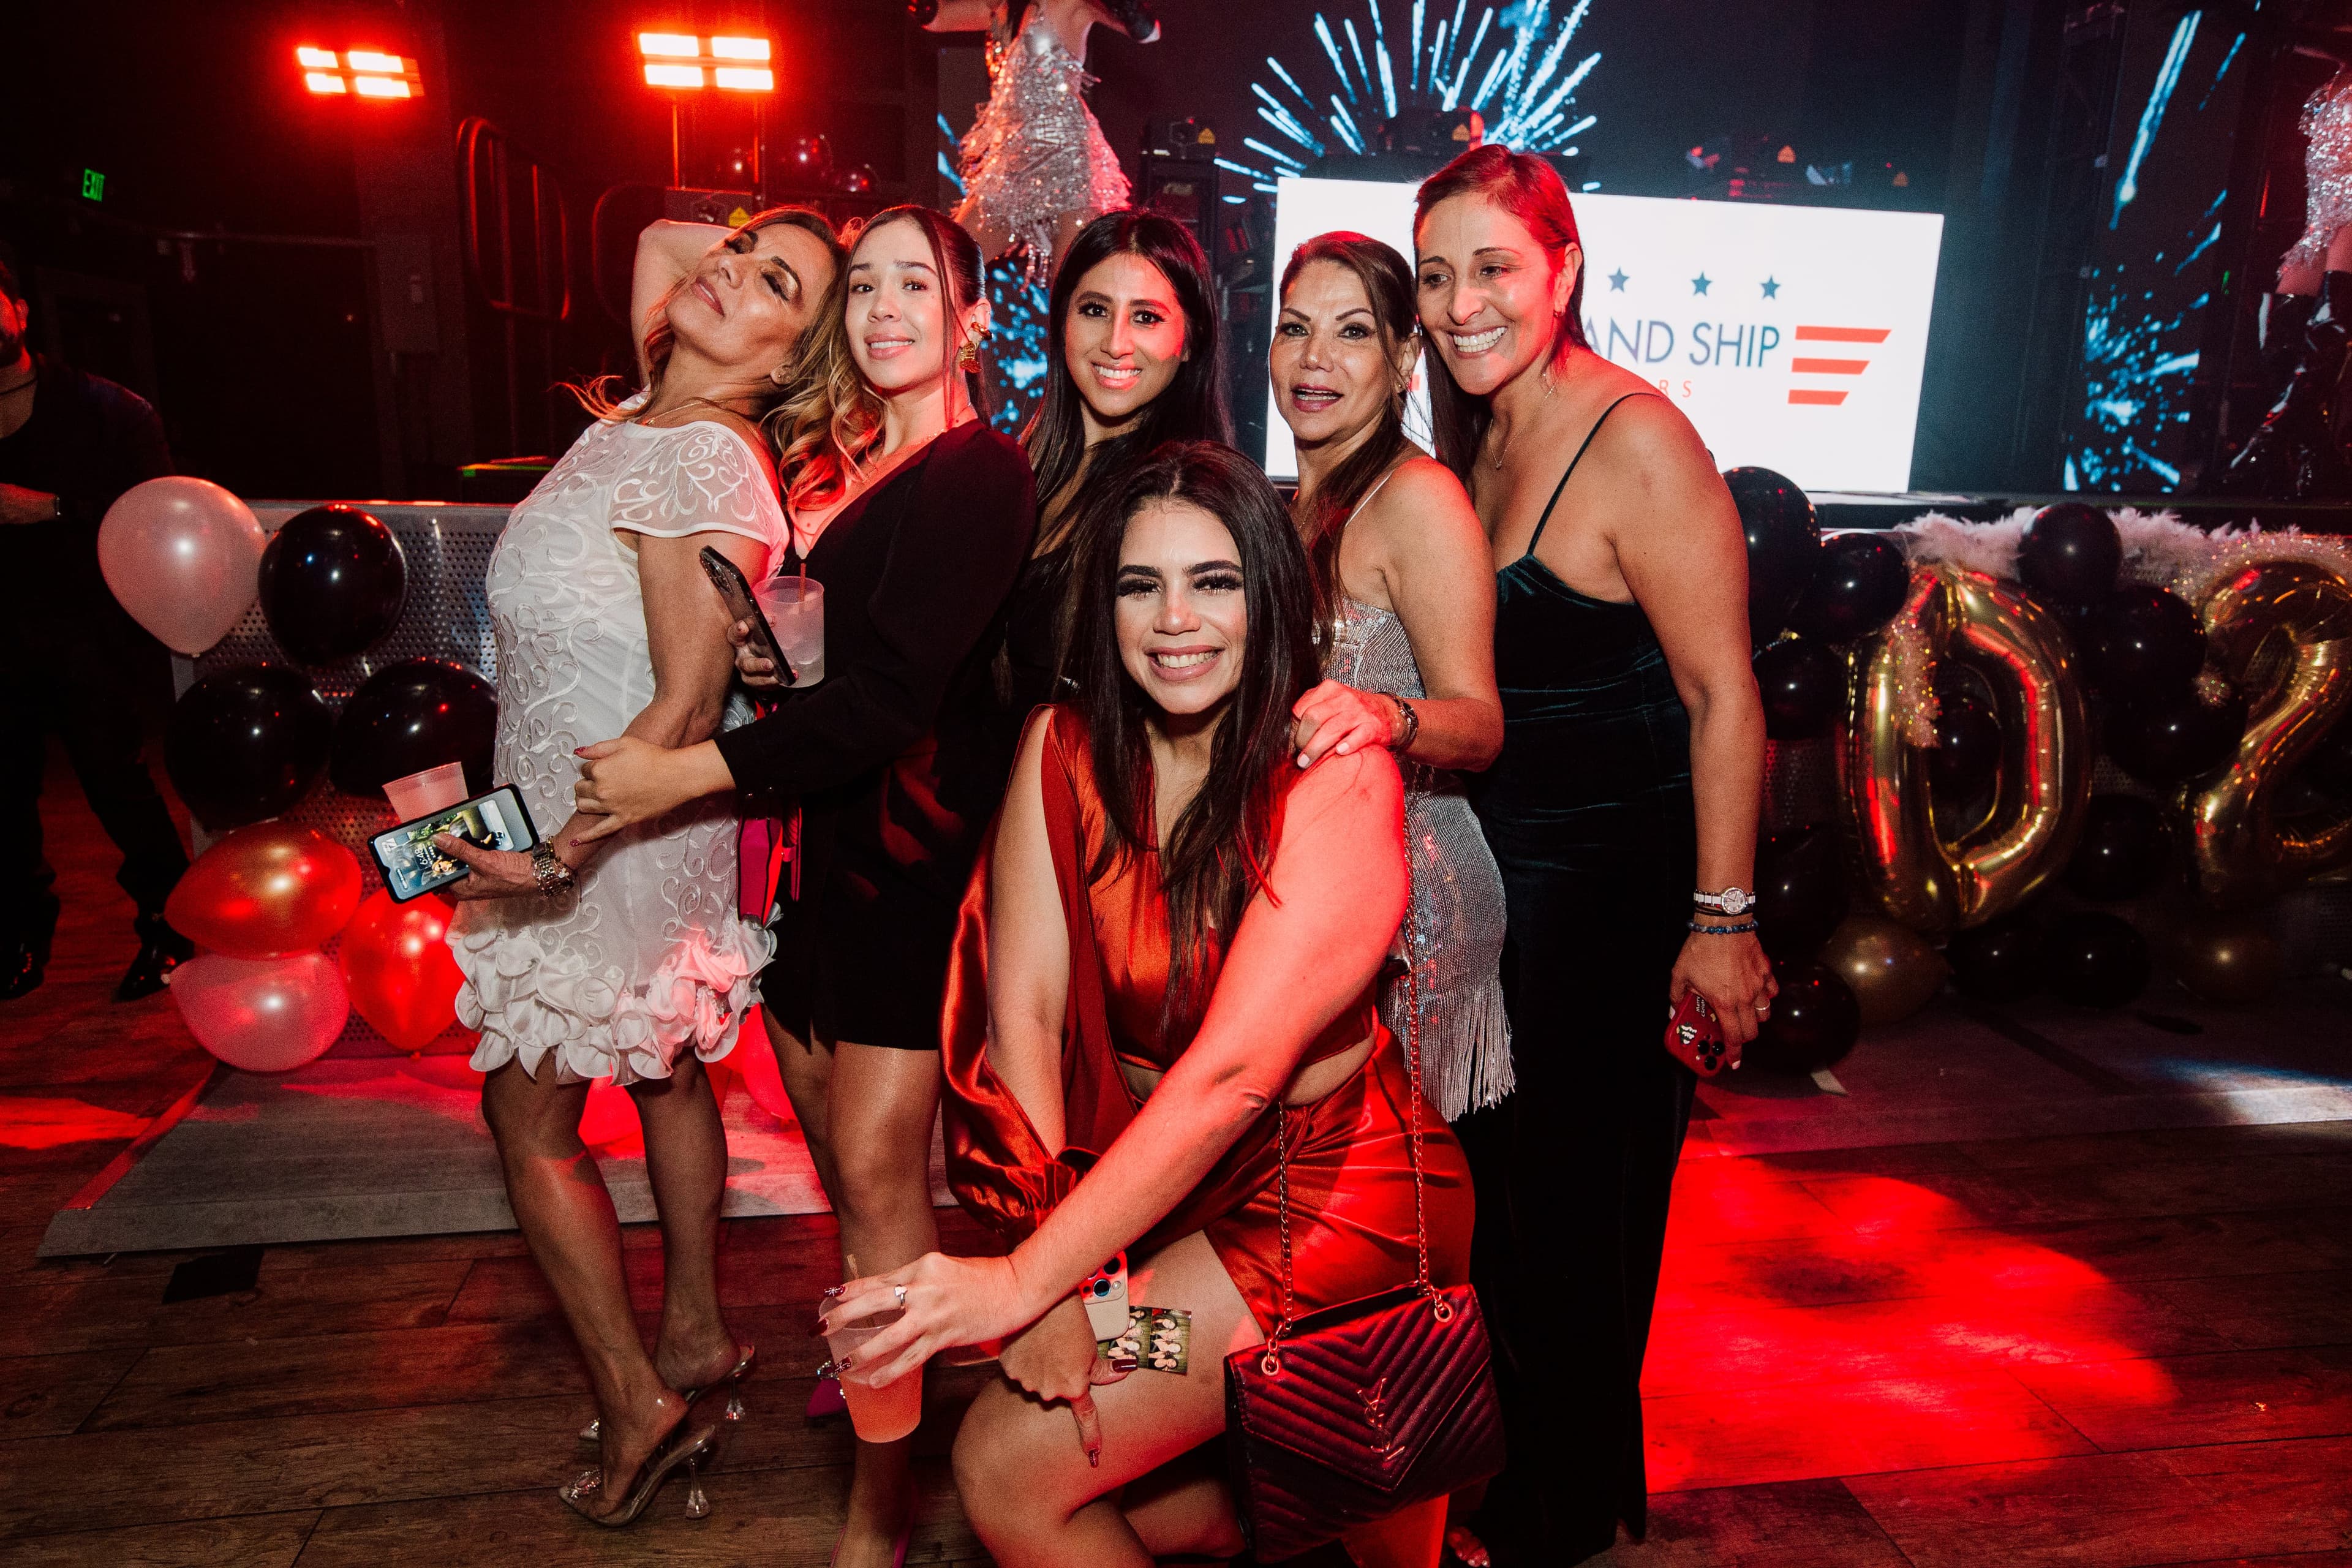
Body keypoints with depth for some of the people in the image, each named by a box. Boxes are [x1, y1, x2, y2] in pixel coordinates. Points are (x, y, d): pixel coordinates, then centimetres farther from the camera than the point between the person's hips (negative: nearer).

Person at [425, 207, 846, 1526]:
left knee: (530, 1115, 5)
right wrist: (775, 231, 6)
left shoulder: (702, 461, -24)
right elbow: (658, 240, 19)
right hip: (647, 829, 10)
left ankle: (638, 1402, 18)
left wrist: (563, 847, -29)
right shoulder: (656, 415, 1)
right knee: (665, 1070, 20)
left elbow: (689, 702, -26)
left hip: (616, 836, -10)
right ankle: (697, 1336, 38)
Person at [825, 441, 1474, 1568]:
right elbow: (1024, 1008, -12)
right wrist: (1056, 1279, -19)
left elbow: (1234, 1072, -27)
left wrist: (1031, 1278, -30)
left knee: (1007, 1470, -9)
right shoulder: (1064, 750, -5)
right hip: (1142, 1183, 6)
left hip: (1321, 1192, -5)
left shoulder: (1337, 780, -20)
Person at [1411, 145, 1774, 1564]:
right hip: (1498, 865, 8)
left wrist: (1721, 919, -21)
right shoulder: (1479, 441, 7)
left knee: (1575, 1197, 8)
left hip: (1615, 880, -8)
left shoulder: (1636, 441, -18)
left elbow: (1725, 698, -20)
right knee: (1494, 1179, 20)